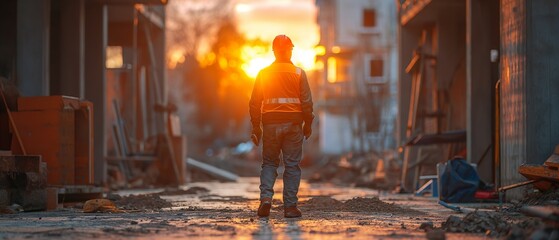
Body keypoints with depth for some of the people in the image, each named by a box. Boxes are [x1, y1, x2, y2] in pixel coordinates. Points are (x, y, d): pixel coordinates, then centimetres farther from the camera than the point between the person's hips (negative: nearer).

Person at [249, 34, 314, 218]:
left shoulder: (263, 74, 4)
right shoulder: (299, 73, 0)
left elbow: (255, 103, 5)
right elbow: (307, 101, -3)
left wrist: (256, 127, 11)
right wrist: (308, 123, 7)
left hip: (270, 123, 1)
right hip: (293, 123, -1)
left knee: (269, 162, 12)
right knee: (292, 165, 3)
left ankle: (266, 197, -9)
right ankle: (290, 206, 2)